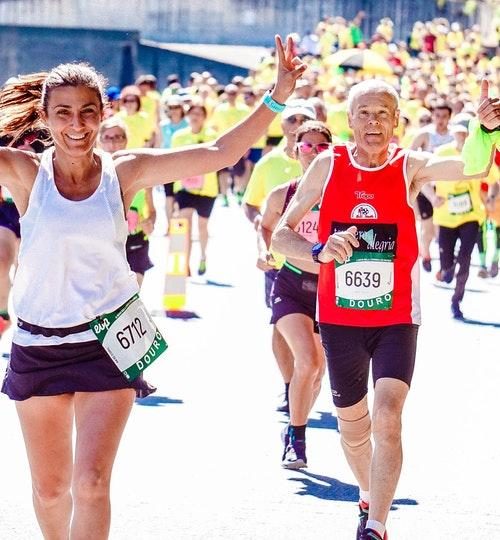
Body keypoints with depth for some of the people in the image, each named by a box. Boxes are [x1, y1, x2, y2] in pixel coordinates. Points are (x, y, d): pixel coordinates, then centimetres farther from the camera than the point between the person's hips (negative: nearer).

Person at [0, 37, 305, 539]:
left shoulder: (124, 172, -4)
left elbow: (219, 153, -4)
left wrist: (276, 98, -11)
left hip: (107, 341, 0)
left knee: (91, 483, -10)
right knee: (50, 488, 13)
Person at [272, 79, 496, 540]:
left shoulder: (410, 167, -8)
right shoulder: (328, 166, -4)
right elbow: (281, 234, -1)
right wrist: (319, 251, -21)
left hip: (396, 318, -2)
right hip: (339, 318, 2)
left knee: (387, 419, -19)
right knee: (353, 425, 16)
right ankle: (368, 498, 43)